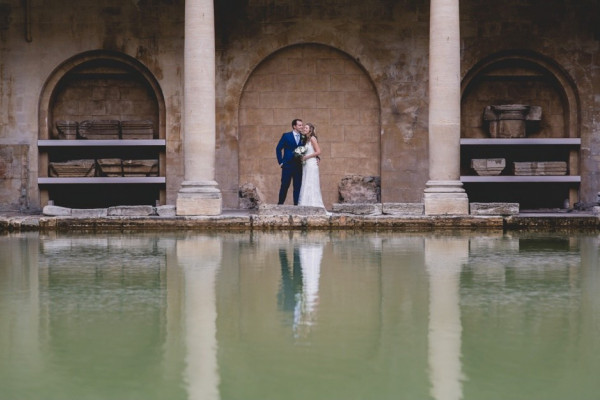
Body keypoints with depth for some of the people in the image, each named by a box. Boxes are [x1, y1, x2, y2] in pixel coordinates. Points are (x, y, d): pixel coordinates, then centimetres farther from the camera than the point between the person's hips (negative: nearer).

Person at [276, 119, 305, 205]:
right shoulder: (286, 136, 1)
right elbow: (278, 149, 2)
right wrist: (280, 161, -4)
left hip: (299, 166, 3)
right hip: (287, 165, -3)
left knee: (297, 187, 1)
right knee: (284, 185, -1)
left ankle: (296, 204, 3)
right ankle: (280, 203, 6)